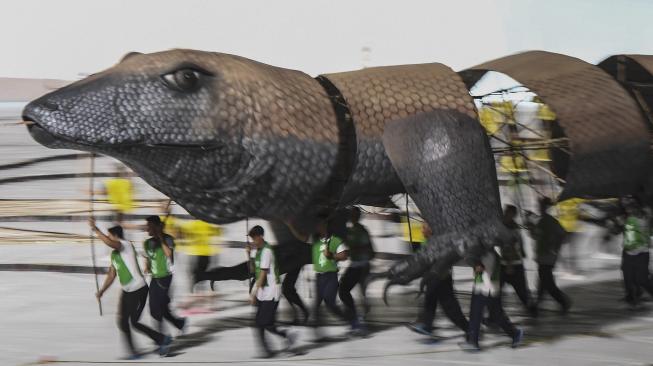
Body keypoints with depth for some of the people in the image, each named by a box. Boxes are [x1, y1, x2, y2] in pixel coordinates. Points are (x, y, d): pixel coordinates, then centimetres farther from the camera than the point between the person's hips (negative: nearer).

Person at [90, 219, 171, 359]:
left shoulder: (126, 245, -14)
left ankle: (163, 340, 8)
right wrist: (102, 291, 14)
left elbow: (109, 243, -35)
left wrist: (95, 229, -30)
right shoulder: (114, 254, 14)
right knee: (122, 322, 5)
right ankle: (133, 352, 12)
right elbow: (112, 275, 21)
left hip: (138, 290, -9)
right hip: (126, 291, 9)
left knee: (134, 322, -5)